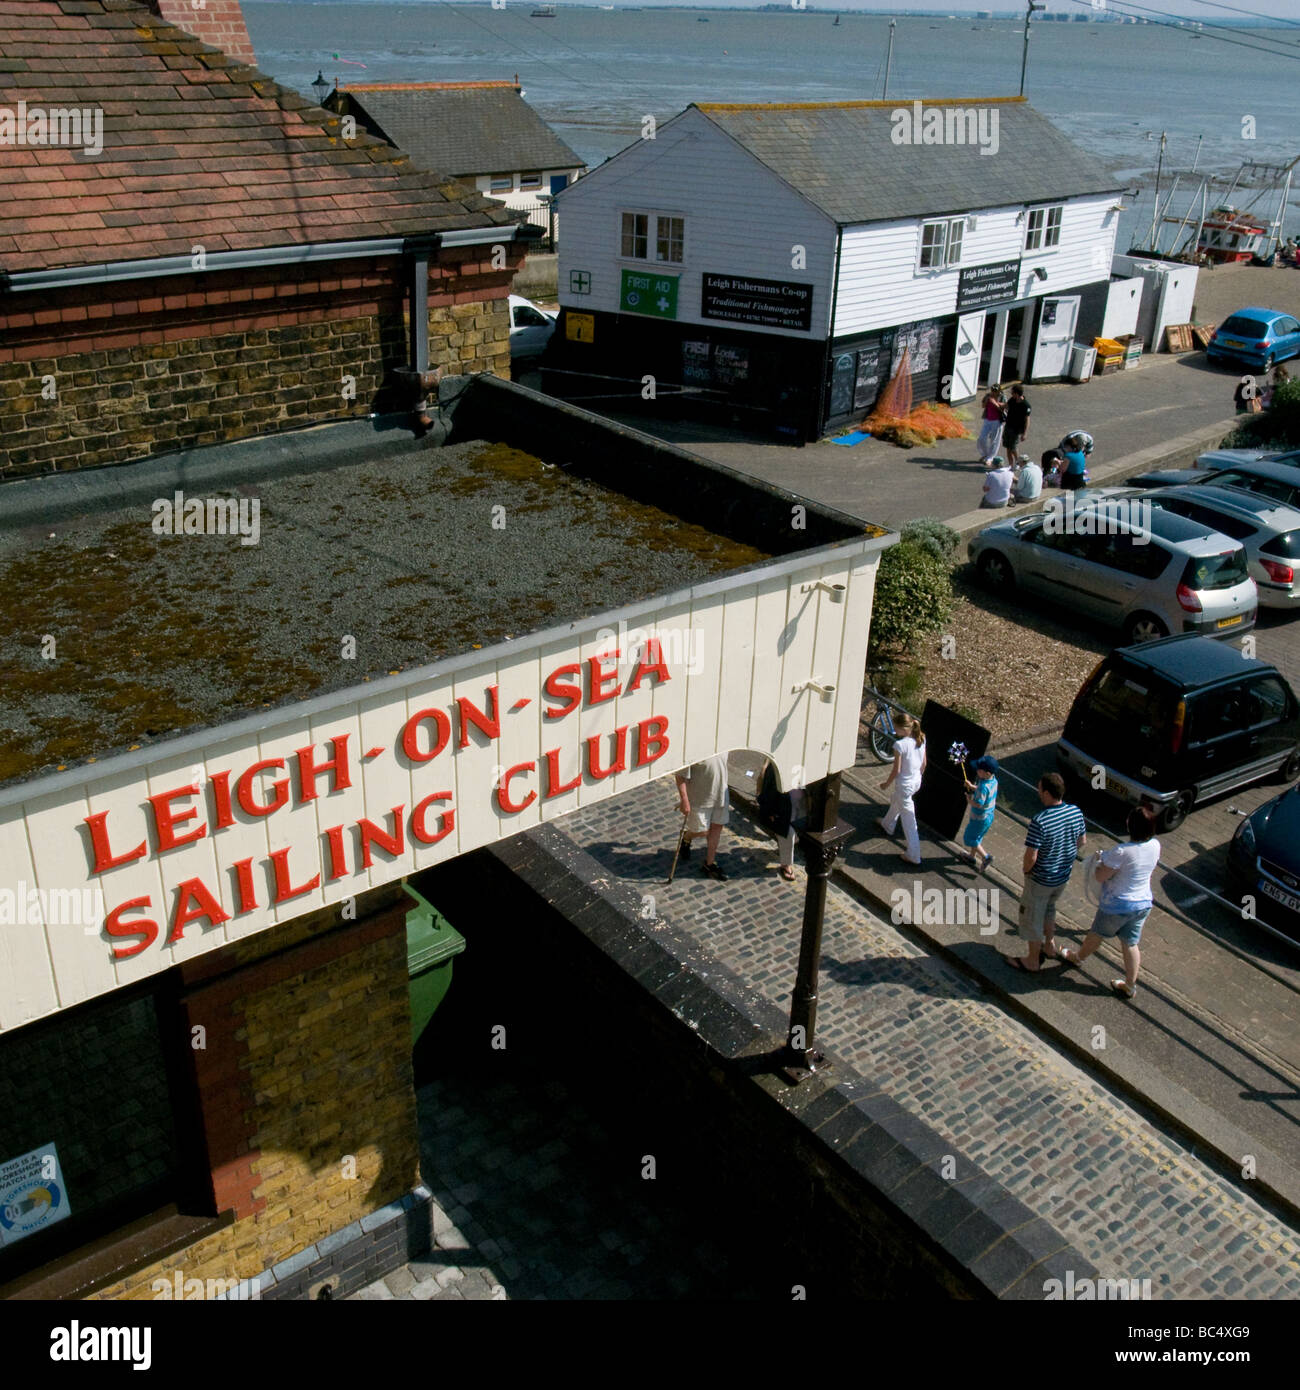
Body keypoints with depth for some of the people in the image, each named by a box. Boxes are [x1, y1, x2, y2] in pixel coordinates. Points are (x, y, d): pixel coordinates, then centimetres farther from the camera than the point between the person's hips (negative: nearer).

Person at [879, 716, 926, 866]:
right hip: (917, 782, 8)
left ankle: (914, 856, 7)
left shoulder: (900, 745, -26)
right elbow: (924, 764, 6)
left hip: (904, 785, -8)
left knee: (909, 820, 1)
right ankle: (887, 825, 60)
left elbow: (896, 770, -19)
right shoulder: (921, 740, -5)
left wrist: (887, 783, -3)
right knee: (895, 801, 35)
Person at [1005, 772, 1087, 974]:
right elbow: (1081, 841, 5)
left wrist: (1026, 869, -7)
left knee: (1032, 917, 13)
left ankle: (1032, 961, 28)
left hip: (1041, 879, -7)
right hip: (1064, 875, 7)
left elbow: (1031, 857, -28)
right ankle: (1049, 945, 48)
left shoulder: (1039, 822, -33)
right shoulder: (1076, 813, -11)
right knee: (1049, 908, 32)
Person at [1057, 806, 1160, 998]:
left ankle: (1078, 957, 48)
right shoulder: (1155, 846, -11)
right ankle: (1130, 986, 30)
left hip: (1117, 907, -5)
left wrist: (1097, 860, -1)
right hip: (1144, 904, 5)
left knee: (1097, 934, 22)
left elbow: (1100, 876, -22)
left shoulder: (1121, 852, -33)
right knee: (1130, 944, 20)